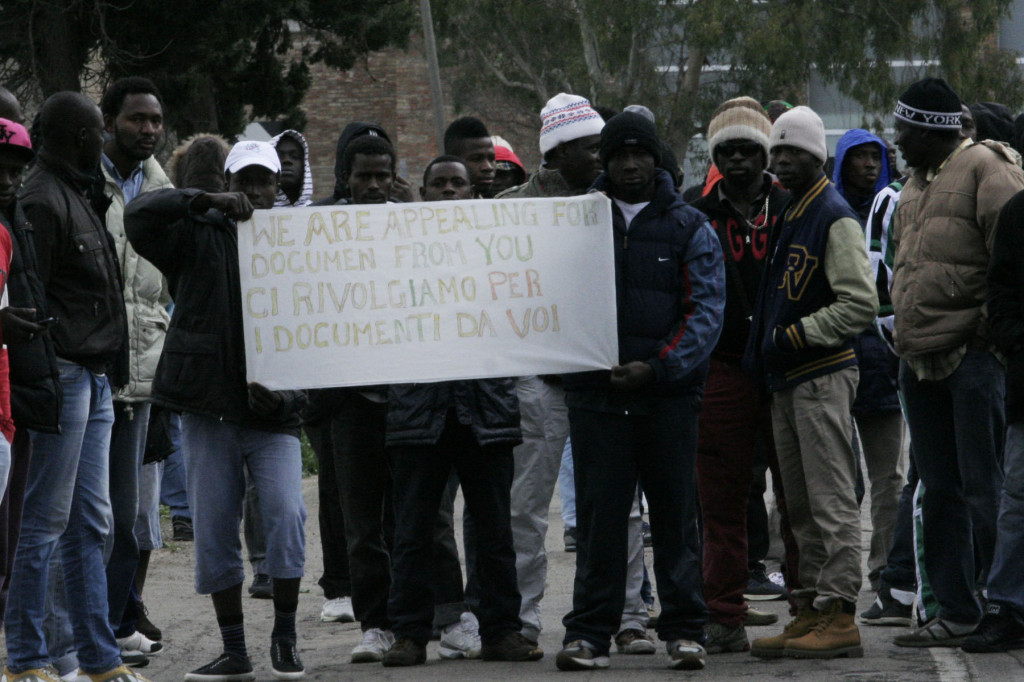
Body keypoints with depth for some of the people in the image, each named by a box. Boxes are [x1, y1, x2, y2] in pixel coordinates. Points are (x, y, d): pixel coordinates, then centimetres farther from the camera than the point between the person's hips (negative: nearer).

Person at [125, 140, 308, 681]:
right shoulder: (199, 237, 4)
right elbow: (139, 214, -11)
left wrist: (288, 393, -16)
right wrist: (209, 203, -18)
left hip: (274, 413, -1)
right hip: (208, 410, 1)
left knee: (285, 514, -16)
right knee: (214, 531, 4)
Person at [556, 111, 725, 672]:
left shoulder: (689, 229, 5)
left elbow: (705, 312, -3)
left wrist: (657, 367, -14)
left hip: (669, 395, -1)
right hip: (595, 393, 1)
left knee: (675, 516, 2)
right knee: (598, 516, 1)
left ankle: (684, 630, 9)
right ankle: (590, 632, 6)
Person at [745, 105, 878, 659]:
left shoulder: (835, 218, -11)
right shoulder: (787, 216, 17)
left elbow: (860, 303, -18)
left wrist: (794, 335, -16)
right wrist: (763, 349, 14)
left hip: (823, 375, -9)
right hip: (786, 379, 9)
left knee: (832, 501, -9)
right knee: (801, 505, 11)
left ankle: (839, 616, -9)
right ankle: (811, 610, 15)